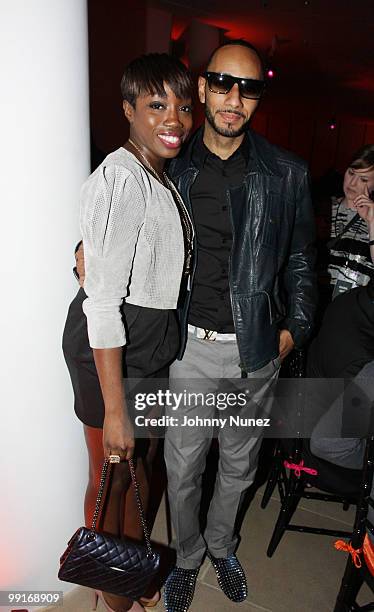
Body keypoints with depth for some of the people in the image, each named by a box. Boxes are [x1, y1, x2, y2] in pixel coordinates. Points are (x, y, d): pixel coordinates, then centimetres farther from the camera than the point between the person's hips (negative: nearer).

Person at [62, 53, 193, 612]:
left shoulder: (163, 176, 7)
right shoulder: (119, 180, -22)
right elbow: (102, 303, -25)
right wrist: (113, 409, -23)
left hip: (155, 346, 9)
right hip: (110, 351, -9)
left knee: (143, 458, 25)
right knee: (111, 476, 12)